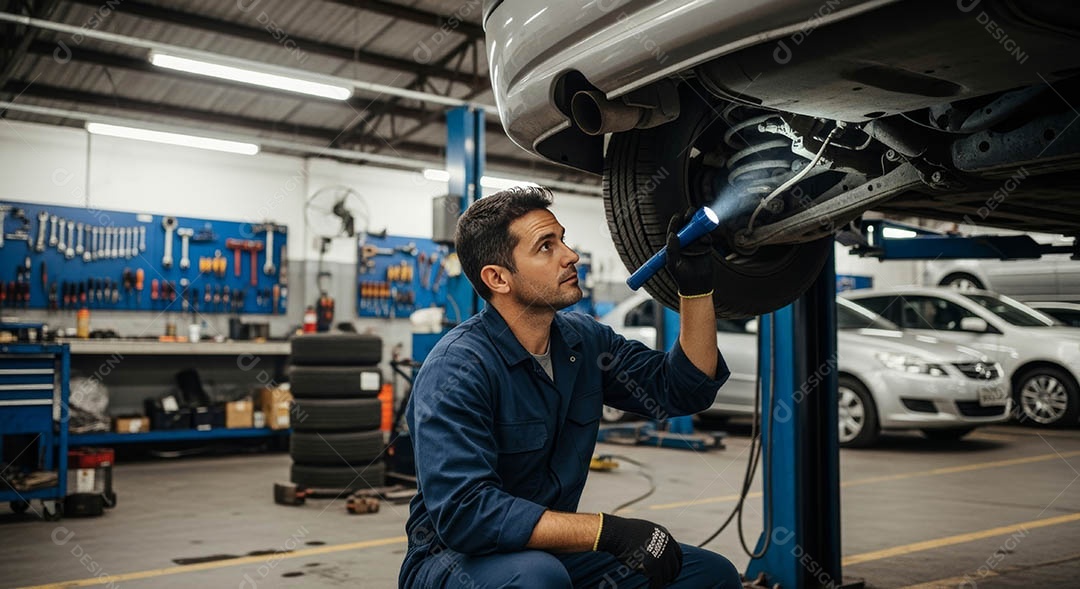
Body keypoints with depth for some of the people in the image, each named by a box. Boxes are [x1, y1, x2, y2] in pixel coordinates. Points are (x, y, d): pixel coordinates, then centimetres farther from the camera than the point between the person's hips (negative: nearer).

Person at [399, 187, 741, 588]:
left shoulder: (584, 340, 1)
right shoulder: (456, 368, -22)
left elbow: (682, 389, 5)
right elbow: (463, 512, -31)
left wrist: (696, 286, -7)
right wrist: (609, 530, -31)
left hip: (553, 551, 7)